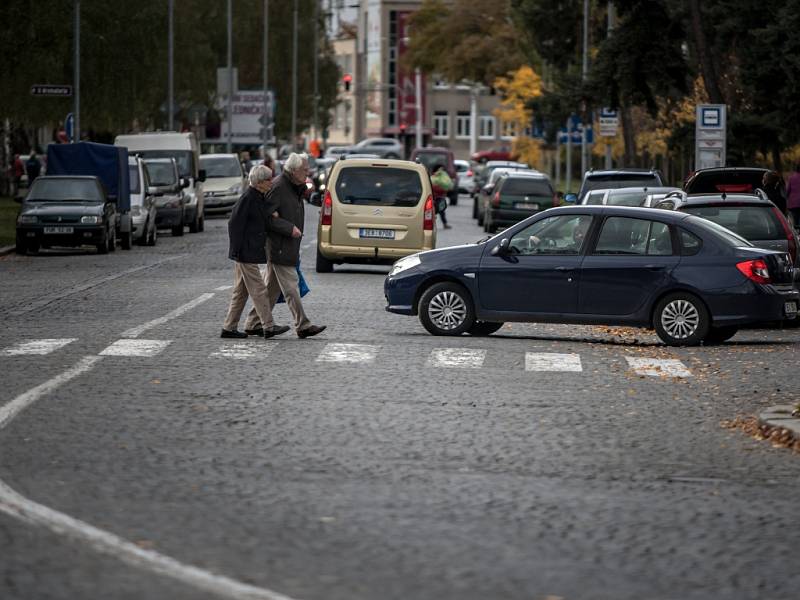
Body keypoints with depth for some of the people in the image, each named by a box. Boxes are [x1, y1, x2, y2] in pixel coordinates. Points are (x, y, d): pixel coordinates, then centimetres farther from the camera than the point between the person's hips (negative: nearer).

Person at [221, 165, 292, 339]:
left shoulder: (259, 198, 10)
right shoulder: (247, 199, -17)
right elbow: (235, 224, -18)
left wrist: (272, 211, -3)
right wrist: (237, 251, -20)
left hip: (250, 252, 10)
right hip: (245, 253, -10)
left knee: (241, 291, 12)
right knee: (258, 289, -7)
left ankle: (229, 328, 15)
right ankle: (269, 326, -5)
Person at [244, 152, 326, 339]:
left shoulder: (294, 187, 15)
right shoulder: (278, 187, -16)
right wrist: (290, 228, -22)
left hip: (288, 246, 10)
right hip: (278, 245, -10)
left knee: (272, 287, 13)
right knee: (290, 286, -9)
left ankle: (254, 323, 18)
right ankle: (302, 325, -9)